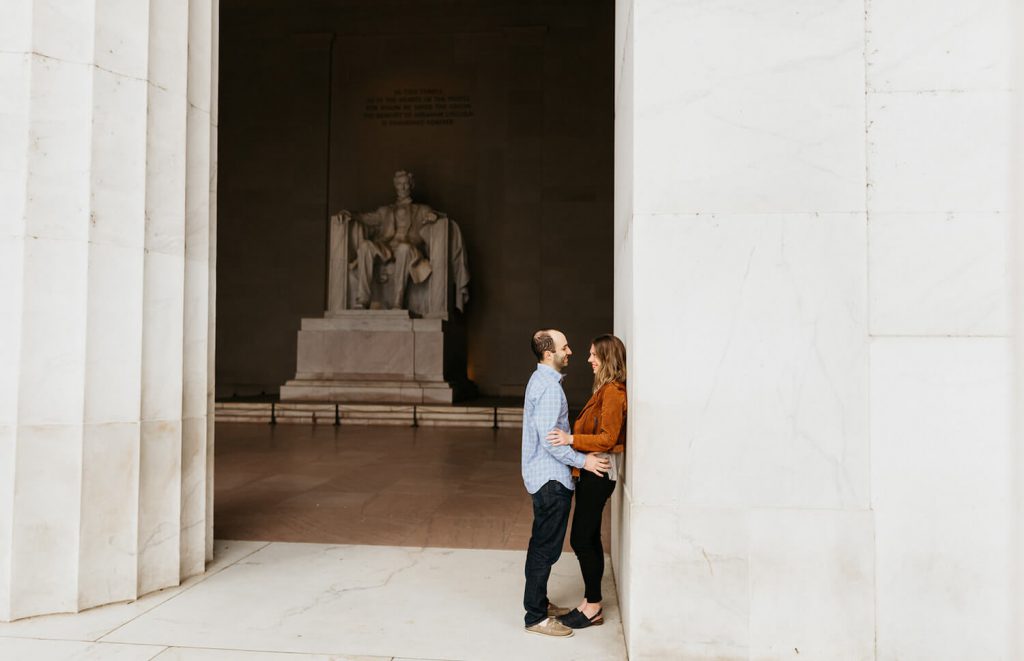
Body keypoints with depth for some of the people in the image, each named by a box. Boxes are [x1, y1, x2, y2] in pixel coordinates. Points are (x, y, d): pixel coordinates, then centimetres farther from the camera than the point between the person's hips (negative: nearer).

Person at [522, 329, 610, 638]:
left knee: (542, 545, 20)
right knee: (546, 549, -2)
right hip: (551, 479, -11)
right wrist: (583, 461, -17)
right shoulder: (549, 387, -21)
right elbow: (549, 440, -24)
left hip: (545, 476, 11)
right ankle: (536, 617, 8)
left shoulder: (541, 380, 12)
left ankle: (539, 603, 32)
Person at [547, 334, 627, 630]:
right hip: (592, 471, 10)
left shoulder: (613, 392, -16)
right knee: (589, 539, 14)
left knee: (581, 539, -3)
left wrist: (571, 439, -26)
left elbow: (608, 438, -21)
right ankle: (590, 603, 23)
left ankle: (593, 607, 11)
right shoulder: (605, 389, 14)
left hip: (599, 472, -10)